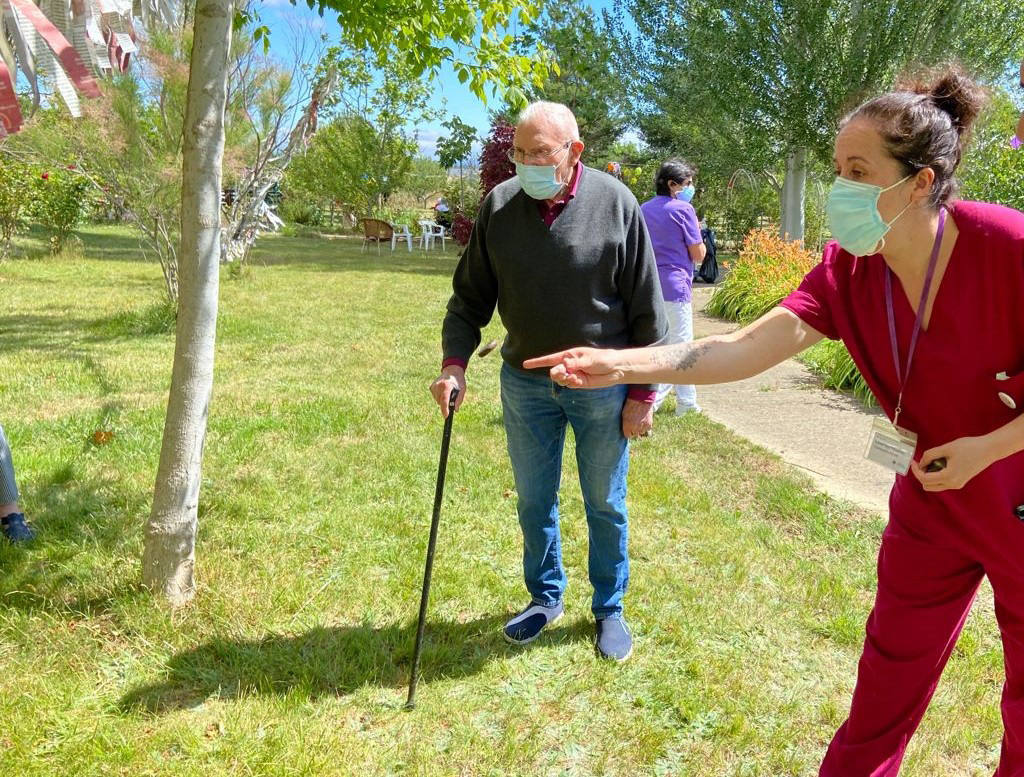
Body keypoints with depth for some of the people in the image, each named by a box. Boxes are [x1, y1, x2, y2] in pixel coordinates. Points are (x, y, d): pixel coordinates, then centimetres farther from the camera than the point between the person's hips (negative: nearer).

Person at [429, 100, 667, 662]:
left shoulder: (615, 204, -10)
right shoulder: (499, 205, -4)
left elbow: (646, 309, -6)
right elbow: (470, 297, 4)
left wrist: (643, 392, -7)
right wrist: (455, 361, -10)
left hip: (602, 386, -2)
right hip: (525, 383, 3)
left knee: (605, 506, 12)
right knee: (534, 501, 15)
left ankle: (609, 610, 32)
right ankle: (545, 598, 37)